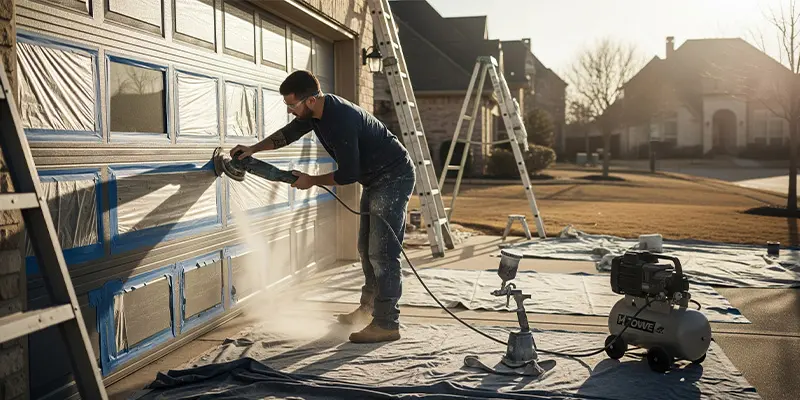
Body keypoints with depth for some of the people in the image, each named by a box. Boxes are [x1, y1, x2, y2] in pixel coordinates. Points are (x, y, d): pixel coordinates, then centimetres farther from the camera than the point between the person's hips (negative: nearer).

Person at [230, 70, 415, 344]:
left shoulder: (340, 119, -30)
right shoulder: (316, 112, 0)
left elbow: (348, 174, -26)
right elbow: (289, 133, 18)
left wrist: (312, 181, -13)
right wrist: (253, 149, 9)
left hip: (394, 177, -10)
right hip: (375, 179, 10)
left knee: (381, 253, -13)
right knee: (366, 249, 16)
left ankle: (387, 324, -8)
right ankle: (368, 308, 30)